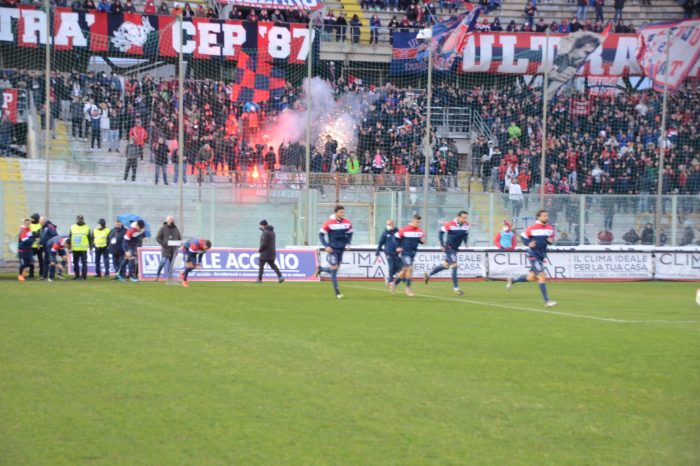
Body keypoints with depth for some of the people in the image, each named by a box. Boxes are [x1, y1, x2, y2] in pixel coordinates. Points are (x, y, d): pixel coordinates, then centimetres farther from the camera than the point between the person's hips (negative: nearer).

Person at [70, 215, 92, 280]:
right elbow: (70, 238, 13)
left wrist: (90, 248, 0)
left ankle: (84, 276, -3)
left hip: (83, 249, -3)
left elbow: (90, 239, 5)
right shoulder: (72, 227, 9)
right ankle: (76, 275, 16)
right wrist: (69, 247, 8)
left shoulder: (87, 228, 3)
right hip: (75, 249, 3)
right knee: (75, 263, 8)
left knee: (84, 262, -4)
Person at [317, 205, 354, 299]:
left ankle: (320, 269, 40)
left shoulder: (347, 222, 0)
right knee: (334, 269, -8)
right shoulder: (329, 223, -11)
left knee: (335, 269, 10)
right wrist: (326, 246, -13)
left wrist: (348, 244, 1)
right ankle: (337, 292, -1)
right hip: (332, 249, -5)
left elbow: (350, 234, 15)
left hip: (341, 249, 5)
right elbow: (321, 234, -4)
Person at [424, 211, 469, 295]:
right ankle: (456, 287, -3)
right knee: (455, 266, -11)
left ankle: (428, 275, 35)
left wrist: (466, 244, 1)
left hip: (455, 249, 7)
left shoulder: (466, 225, -3)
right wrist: (442, 245, -13)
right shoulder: (450, 224, -19)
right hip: (449, 247, -7)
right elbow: (441, 232, -10)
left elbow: (466, 234, 14)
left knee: (446, 265, 17)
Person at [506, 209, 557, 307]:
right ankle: (547, 301, -12)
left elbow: (551, 238, 18)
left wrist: (551, 241, -5)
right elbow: (523, 236, -2)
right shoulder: (532, 228, -12)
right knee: (542, 276, -15)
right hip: (533, 255, -7)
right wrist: (528, 244, -18)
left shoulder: (550, 228, 5)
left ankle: (512, 280, 41)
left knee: (531, 277, 16)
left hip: (541, 256, 7)